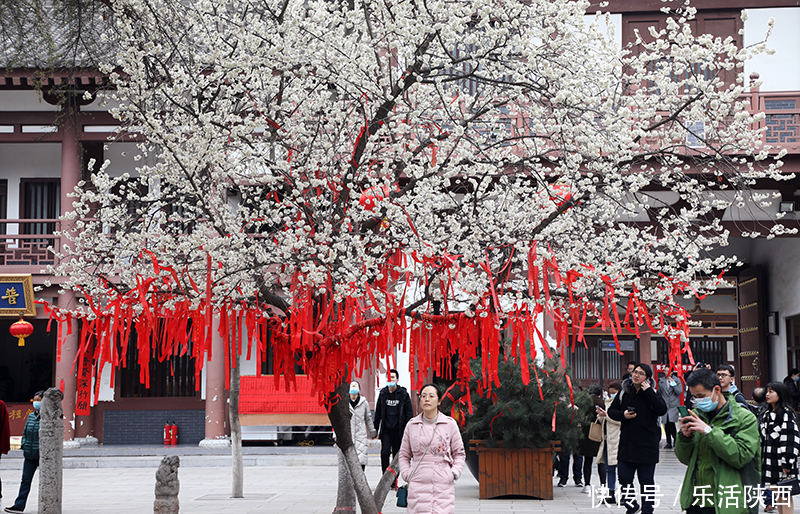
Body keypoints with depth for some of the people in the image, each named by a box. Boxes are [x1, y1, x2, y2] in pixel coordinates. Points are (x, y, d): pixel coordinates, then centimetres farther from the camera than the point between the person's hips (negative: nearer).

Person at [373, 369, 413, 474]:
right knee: (384, 453, -13)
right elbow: (378, 413, 14)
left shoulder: (403, 394, 0)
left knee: (397, 456, 4)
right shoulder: (383, 393, 7)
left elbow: (408, 414, 1)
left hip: (398, 430, -1)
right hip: (386, 430, 1)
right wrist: (375, 430, 12)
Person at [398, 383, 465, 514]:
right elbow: (404, 455, 19)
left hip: (443, 485, -1)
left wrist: (454, 473, 0)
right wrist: (406, 474, 5)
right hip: (418, 485, 1)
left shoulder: (450, 424, 6)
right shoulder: (412, 425, 9)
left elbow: (459, 453, 14)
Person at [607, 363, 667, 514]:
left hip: (647, 445, -3)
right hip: (626, 444, 3)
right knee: (624, 479, 7)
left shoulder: (652, 393, -4)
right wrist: (623, 415, -8)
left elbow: (662, 410, -20)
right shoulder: (624, 393, 6)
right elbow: (611, 411, 12)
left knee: (646, 481, 6)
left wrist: (648, 391, -20)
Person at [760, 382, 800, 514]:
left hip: (781, 463, -8)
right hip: (769, 462, 8)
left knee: (785, 497, -4)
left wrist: (786, 464, -18)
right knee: (776, 496, 12)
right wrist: (761, 460, 16)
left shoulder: (786, 414, -10)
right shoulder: (767, 415, 15)